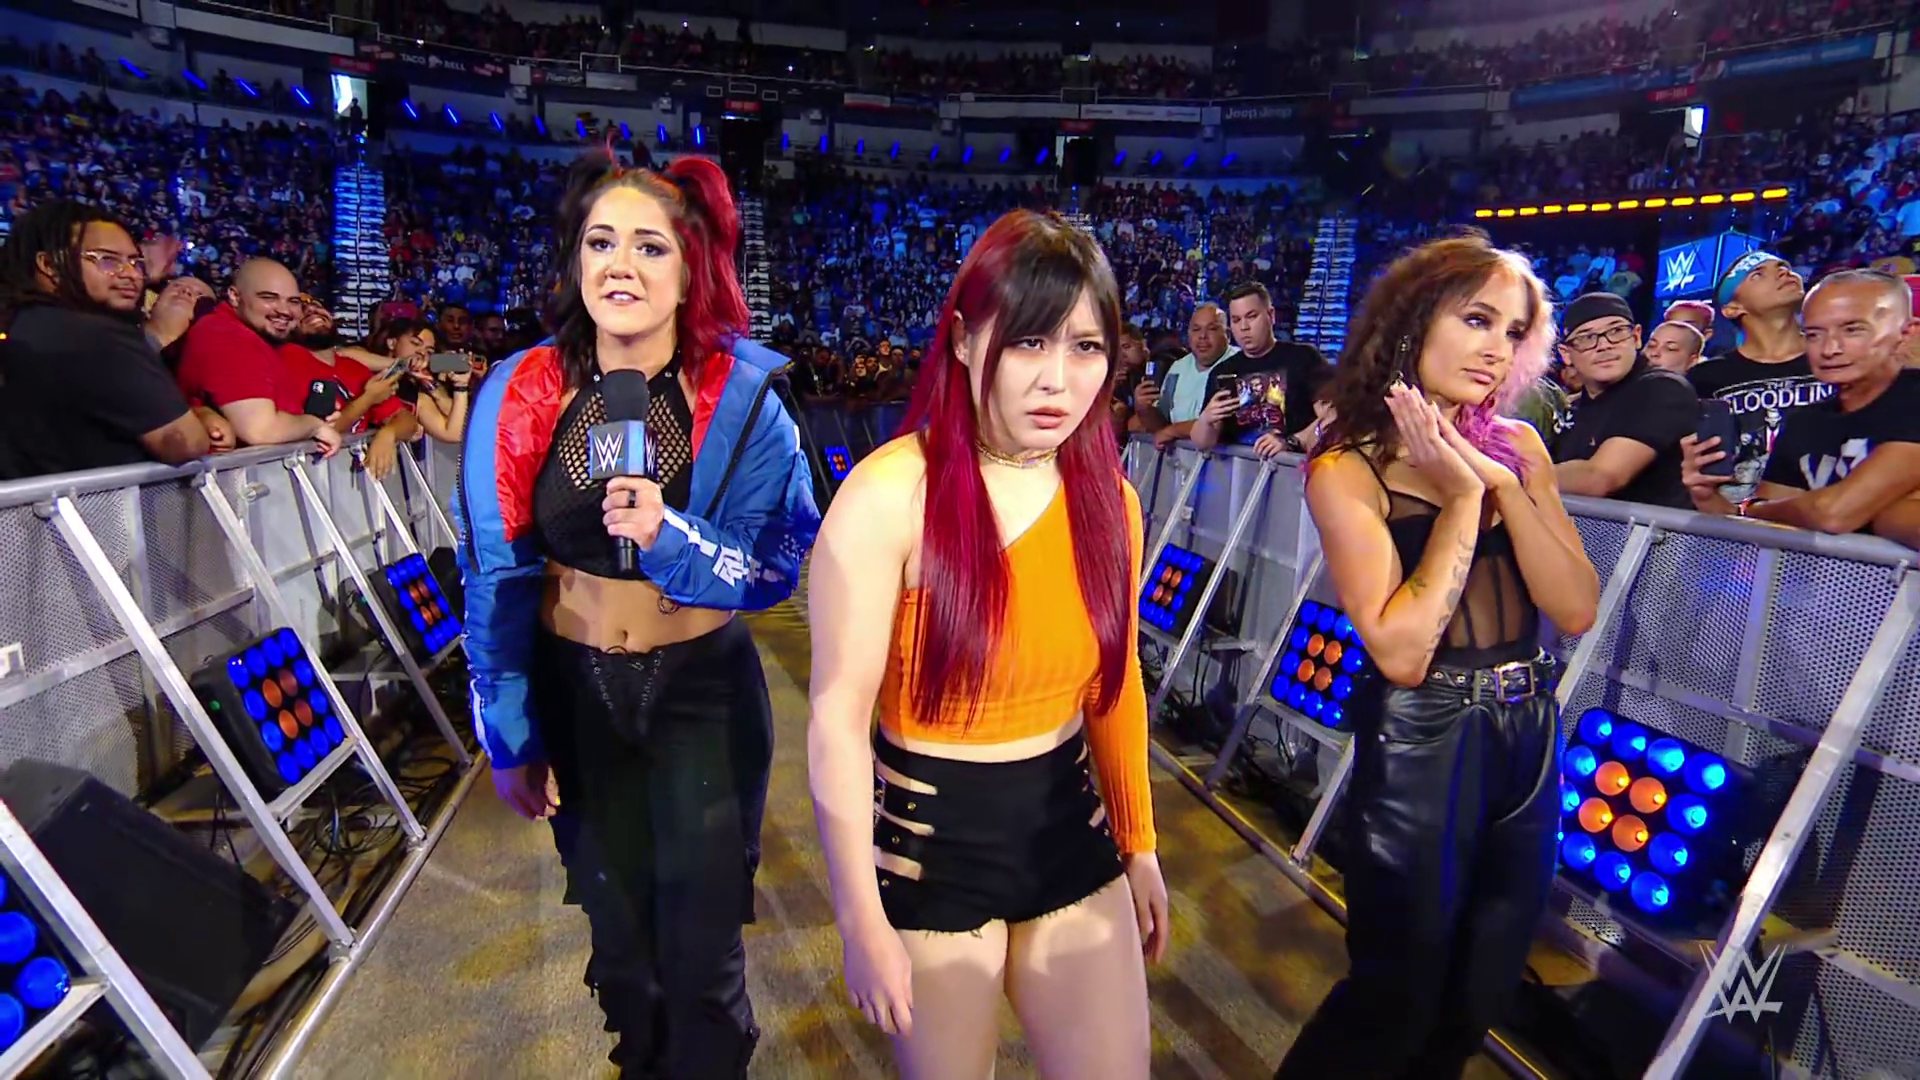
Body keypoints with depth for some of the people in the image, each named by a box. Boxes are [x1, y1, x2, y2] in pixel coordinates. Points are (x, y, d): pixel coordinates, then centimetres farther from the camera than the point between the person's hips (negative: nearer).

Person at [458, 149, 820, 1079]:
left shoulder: (740, 397, -14)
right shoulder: (518, 398, -8)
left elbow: (782, 566, -15)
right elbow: (495, 577, -1)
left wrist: (671, 535, -33)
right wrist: (508, 732, 1)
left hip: (705, 693, -2)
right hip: (573, 693, 3)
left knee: (701, 944, 8)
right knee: (617, 932, 22)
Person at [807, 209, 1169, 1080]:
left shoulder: (1108, 497, -4)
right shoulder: (889, 495, -21)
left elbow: (1115, 679, 6)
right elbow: (838, 717, -18)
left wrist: (1137, 841, 13)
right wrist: (862, 921, -12)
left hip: (1068, 825, 5)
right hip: (929, 837, -4)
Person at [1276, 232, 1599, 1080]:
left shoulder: (1518, 447, 4)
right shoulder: (1348, 469, -14)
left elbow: (1577, 609, -4)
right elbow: (1399, 651, -22)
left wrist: (1505, 485, -14)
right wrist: (1463, 496, -20)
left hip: (1529, 735, 6)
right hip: (1421, 747, -6)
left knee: (1477, 998, 22)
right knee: (1395, 1001, 10)